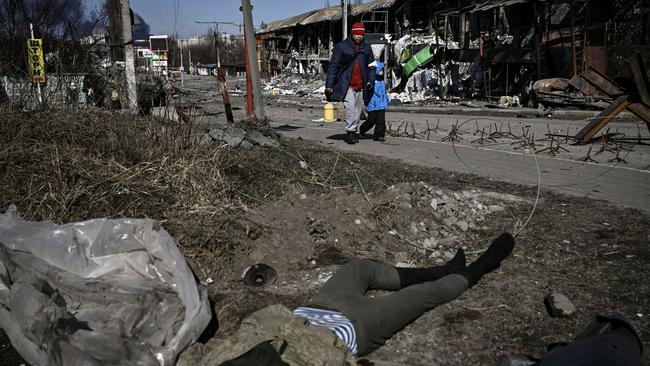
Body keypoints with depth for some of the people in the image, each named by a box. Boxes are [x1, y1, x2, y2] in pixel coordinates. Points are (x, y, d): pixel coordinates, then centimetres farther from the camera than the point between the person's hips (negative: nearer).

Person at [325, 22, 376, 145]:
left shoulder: (367, 48, 13)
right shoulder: (341, 47, 0)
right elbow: (333, 66, -2)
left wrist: (370, 80, 2)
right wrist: (329, 84, -7)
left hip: (361, 86, 5)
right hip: (346, 85, -4)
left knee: (358, 110, 8)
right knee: (350, 107, -19)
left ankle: (353, 131, 21)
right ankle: (350, 131, -13)